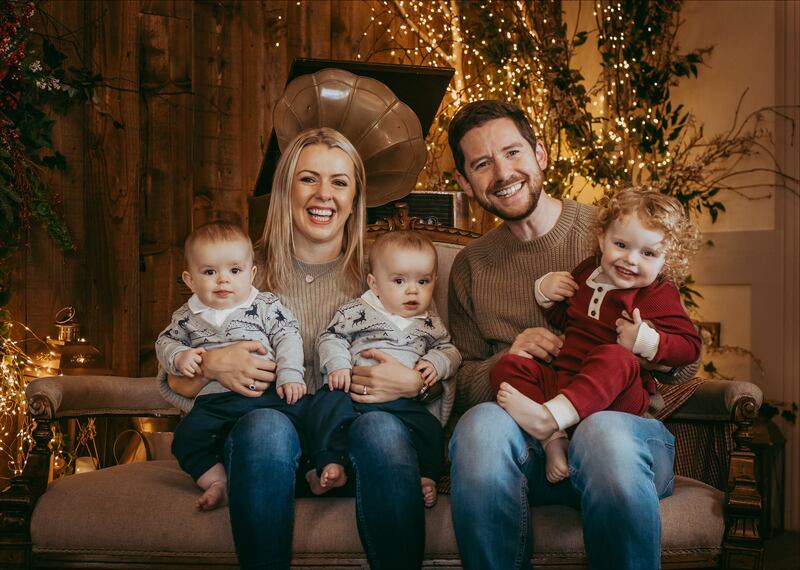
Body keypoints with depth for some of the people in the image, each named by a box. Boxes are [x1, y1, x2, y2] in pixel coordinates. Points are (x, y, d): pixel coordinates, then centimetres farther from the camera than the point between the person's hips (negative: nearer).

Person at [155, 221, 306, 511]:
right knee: (187, 436, -21)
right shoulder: (187, 317, 17)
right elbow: (165, 342, 25)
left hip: (267, 392, -2)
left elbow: (288, 338, 5)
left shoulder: (266, 306, 9)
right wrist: (179, 356, 1)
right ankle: (218, 482, -19)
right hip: (214, 400, 2)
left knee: (296, 415, -28)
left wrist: (289, 376, -10)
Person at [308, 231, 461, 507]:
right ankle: (330, 464, -23)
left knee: (429, 427, -21)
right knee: (326, 405, -28)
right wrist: (337, 366, -12)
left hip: (404, 399, 2)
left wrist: (436, 362, 0)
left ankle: (425, 477, -7)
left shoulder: (431, 323, 18)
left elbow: (449, 350, 23)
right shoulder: (356, 311, 8)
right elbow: (331, 338, 7)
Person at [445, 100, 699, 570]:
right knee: (482, 424, -32)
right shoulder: (470, 267, 14)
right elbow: (464, 386, 16)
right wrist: (506, 361, -6)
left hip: (626, 421, -2)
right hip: (525, 449, 2)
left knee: (605, 434, -37)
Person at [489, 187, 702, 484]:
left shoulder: (659, 295, 2)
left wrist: (646, 340, -20)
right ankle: (553, 438, -33)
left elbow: (690, 346, -4)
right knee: (507, 366, -14)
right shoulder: (587, 271, 17)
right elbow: (562, 319, 32)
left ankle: (549, 416, -52)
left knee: (614, 357, -38)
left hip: (619, 395, -5)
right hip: (562, 379, 6)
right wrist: (545, 291, 13)